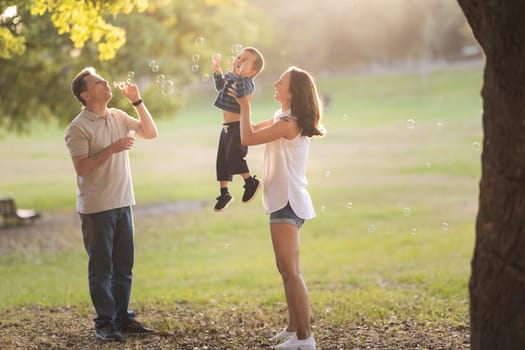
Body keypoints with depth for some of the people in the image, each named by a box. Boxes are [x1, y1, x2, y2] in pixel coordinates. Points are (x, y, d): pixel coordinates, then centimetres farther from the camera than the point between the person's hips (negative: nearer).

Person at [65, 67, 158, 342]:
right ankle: (104, 323, 7)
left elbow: (150, 132, 12)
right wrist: (111, 149, -23)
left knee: (123, 266, 10)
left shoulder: (118, 117, 9)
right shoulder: (78, 128, -12)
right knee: (101, 268, 0)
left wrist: (136, 101, 3)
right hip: (96, 208, -6)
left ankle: (122, 318, 19)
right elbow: (81, 168, -18)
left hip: (122, 203, 6)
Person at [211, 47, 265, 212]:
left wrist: (238, 75, -45)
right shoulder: (230, 76, 10)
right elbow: (220, 86, 30)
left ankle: (251, 182, -1)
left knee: (233, 155, -21)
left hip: (239, 125, -9)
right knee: (222, 160, 11)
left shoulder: (247, 82, -14)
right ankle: (224, 193, 23)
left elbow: (241, 92, -35)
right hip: (227, 126, 9)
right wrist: (217, 69, 21)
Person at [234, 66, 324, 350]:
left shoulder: (290, 124, -18)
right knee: (286, 270, 18)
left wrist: (245, 106, -6)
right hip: (285, 201, 11)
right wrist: (241, 102, 16)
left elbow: (247, 138, -17)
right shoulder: (282, 117, 13)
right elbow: (252, 131, 23)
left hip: (288, 203, -11)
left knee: (290, 272, -12)